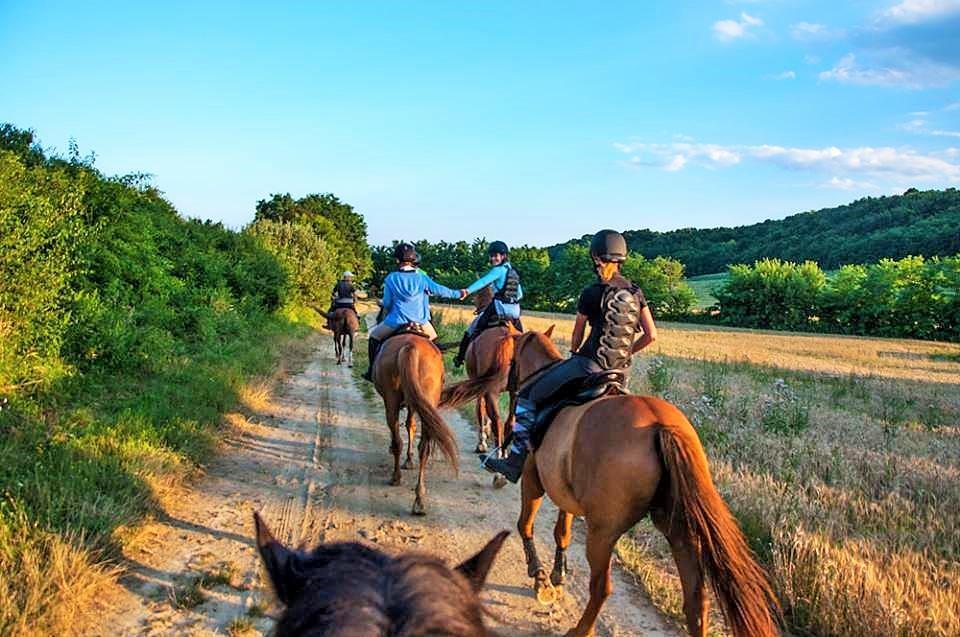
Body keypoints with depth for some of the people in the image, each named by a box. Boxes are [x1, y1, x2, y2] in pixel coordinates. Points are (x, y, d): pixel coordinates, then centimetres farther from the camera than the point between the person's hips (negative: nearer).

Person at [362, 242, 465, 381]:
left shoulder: (391, 278, 0)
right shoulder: (421, 277, 2)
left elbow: (387, 304, 5)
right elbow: (439, 290, 4)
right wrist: (458, 294, 18)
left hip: (397, 321, -2)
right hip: (421, 322, 2)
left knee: (374, 336, 19)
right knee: (433, 338, 30)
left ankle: (372, 371, 14)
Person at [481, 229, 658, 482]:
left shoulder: (591, 294, -10)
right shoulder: (636, 293, 6)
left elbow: (577, 335, 4)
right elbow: (651, 335, 7)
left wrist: (573, 354, 24)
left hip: (590, 364, -7)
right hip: (621, 369, 7)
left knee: (528, 397, 3)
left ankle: (517, 460, 2)